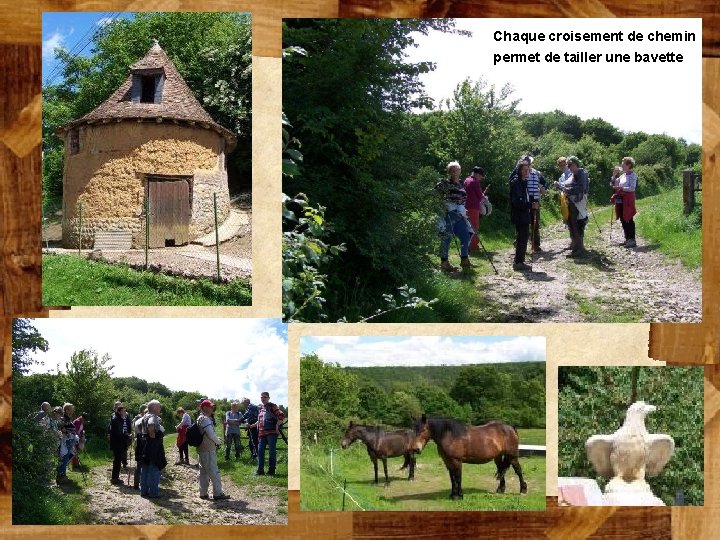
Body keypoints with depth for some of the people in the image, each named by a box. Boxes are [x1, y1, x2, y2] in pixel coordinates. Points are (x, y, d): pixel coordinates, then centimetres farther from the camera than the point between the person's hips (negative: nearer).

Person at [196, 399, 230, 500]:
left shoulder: (200, 418, 15)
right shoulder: (205, 419, -17)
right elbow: (211, 435, -21)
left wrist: (216, 439, 10)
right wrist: (218, 441, -3)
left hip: (202, 449, 10)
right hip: (208, 450, -10)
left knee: (204, 472, 13)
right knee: (214, 472, -7)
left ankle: (203, 493, 17)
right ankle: (217, 493, -6)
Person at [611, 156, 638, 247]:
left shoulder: (632, 175, -8)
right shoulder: (623, 175, 15)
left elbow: (632, 188, -17)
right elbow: (613, 184, 18)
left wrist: (621, 188, -24)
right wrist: (614, 175, 6)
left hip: (628, 199, -8)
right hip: (621, 200, 8)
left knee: (629, 220, -8)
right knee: (623, 220, 10)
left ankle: (632, 240, -6)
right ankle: (627, 239, 17)